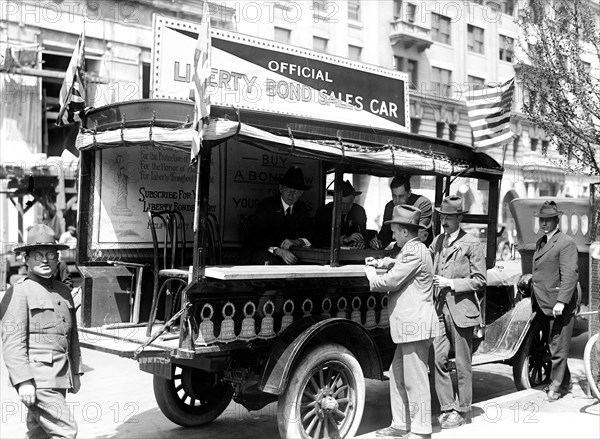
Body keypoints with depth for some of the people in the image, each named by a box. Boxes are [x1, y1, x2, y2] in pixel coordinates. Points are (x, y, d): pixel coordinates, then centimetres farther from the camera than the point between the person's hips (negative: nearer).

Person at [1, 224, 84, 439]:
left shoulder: (64, 291, 15)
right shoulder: (19, 292, -8)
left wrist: (76, 372, 20)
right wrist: (23, 381, -20)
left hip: (59, 377, 7)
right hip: (36, 378, -7)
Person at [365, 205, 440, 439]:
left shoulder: (414, 252, -16)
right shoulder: (411, 249, 17)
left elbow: (391, 281, -18)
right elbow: (397, 263, 31)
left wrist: (370, 274, 0)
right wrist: (380, 262, 12)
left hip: (415, 325, -11)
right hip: (409, 325, 11)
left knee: (414, 380, -3)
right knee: (397, 375, 15)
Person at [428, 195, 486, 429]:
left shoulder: (472, 244, -7)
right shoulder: (437, 241, 11)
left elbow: (480, 280, -7)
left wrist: (451, 283, -16)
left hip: (461, 311, -5)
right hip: (440, 310, 5)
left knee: (462, 365, 5)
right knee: (437, 359, 3)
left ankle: (463, 412, 18)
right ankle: (447, 407, 17)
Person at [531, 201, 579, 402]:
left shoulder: (566, 243, -10)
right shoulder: (540, 242, 16)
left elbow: (570, 275, -18)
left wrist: (561, 301, -24)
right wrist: (535, 302, 19)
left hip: (560, 306, -8)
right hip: (543, 305, 9)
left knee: (558, 348, -1)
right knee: (551, 346, 16)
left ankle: (556, 387, 8)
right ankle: (565, 382, 29)